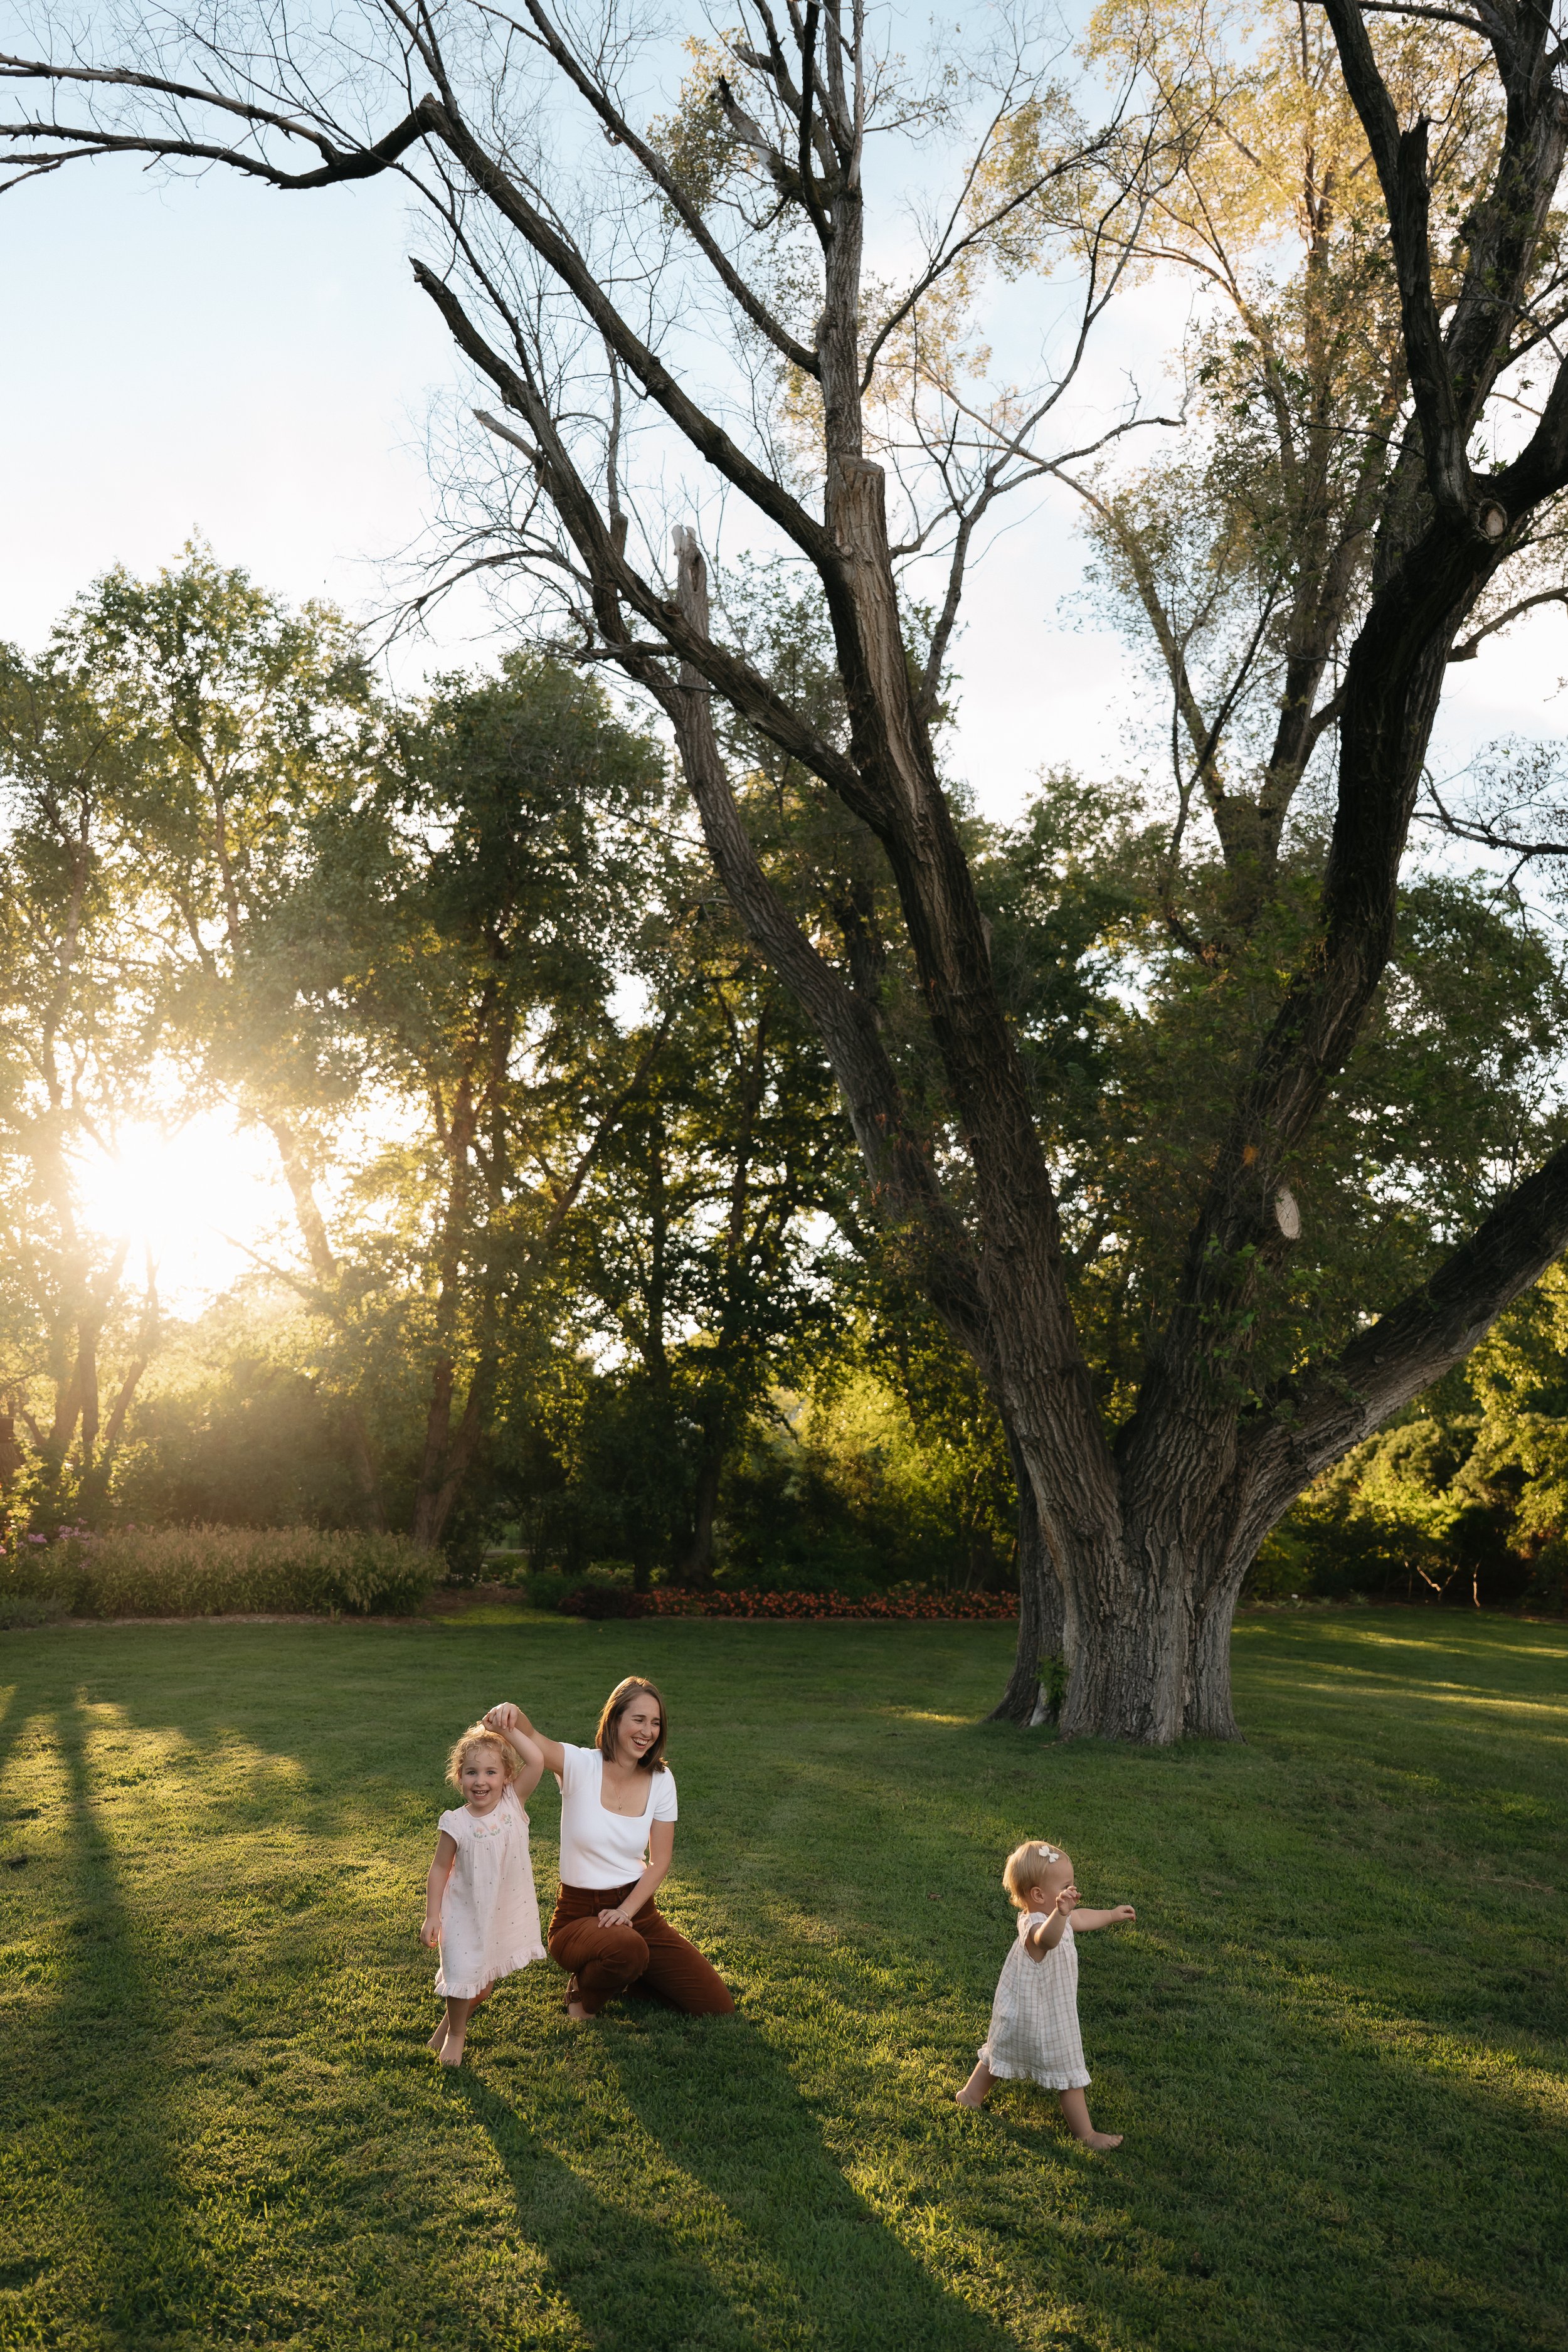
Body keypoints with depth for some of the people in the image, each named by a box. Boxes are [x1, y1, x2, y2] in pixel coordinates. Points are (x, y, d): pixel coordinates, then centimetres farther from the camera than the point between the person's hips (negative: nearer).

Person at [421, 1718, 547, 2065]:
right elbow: (440, 1869, -6)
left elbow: (537, 1761, -24)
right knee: (463, 1974, -3)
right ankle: (455, 2033, 27)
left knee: (487, 1980, 15)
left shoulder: (513, 1803, -12)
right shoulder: (456, 1823, -16)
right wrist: (432, 1916, -7)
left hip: (507, 1914, 2)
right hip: (466, 1913, -2)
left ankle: (450, 2022, 42)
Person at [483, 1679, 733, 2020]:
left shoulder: (661, 1780, -2)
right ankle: (584, 1992, -2)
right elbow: (528, 1737, -33)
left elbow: (660, 1862, 1)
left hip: (638, 1908, 4)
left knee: (718, 2006, -6)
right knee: (627, 1948, -39)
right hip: (578, 1914, -4)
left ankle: (630, 1971, 20)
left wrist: (626, 1911, -14)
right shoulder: (581, 1766, -13)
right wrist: (510, 1713, -56)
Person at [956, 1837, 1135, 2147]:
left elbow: (1080, 1918, 16)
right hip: (1043, 2020, -10)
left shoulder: (1050, 1916, -5)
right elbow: (1048, 1938, -64)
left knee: (1000, 2054, 29)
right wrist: (1060, 1913, -82)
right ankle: (1086, 2135, 23)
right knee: (1071, 2077, 8)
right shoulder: (1036, 1927, -37)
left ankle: (971, 2095, 46)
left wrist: (1113, 1915, 30)